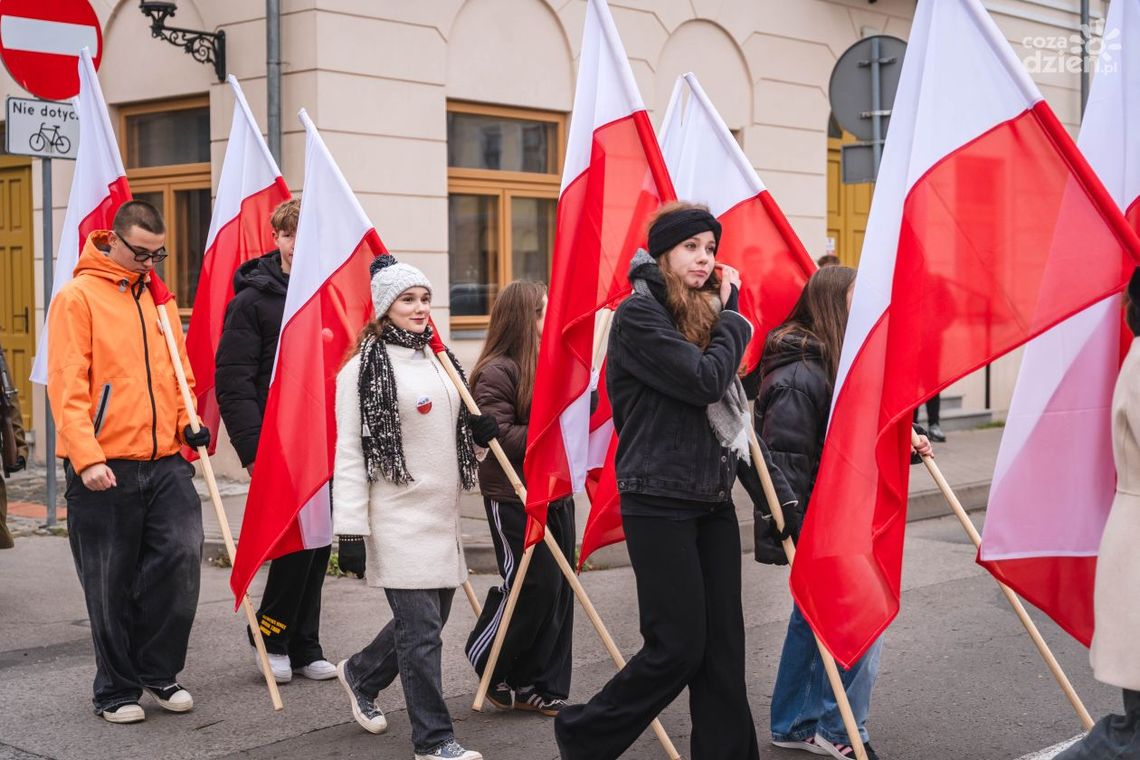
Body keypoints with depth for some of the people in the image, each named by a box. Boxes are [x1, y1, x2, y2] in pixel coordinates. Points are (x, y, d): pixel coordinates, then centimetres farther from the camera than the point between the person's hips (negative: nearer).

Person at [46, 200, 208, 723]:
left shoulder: (160, 299, 14)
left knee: (182, 558, -5)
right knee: (111, 585, 4)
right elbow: (67, 386, -11)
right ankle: (116, 690, 19)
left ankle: (158, 670, 15)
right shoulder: (77, 297, -4)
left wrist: (189, 423, 3)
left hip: (166, 460, 5)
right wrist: (86, 457, -19)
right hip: (104, 468, -5)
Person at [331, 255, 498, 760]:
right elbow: (350, 454, -11)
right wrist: (350, 531, -15)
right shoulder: (364, 368, -8)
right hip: (398, 521, -8)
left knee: (429, 619, 16)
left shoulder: (436, 360, 15)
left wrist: (480, 431, 3)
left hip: (442, 517, 8)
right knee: (421, 629, -6)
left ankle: (360, 675, 40)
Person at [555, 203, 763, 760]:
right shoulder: (638, 313, -10)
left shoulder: (701, 311, 14)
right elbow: (705, 379, -19)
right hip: (659, 504, -7)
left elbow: (727, 405, 13)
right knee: (678, 646, -4)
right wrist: (733, 319, -2)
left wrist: (725, 310, 7)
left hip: (713, 499, 8)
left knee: (723, 644, 6)